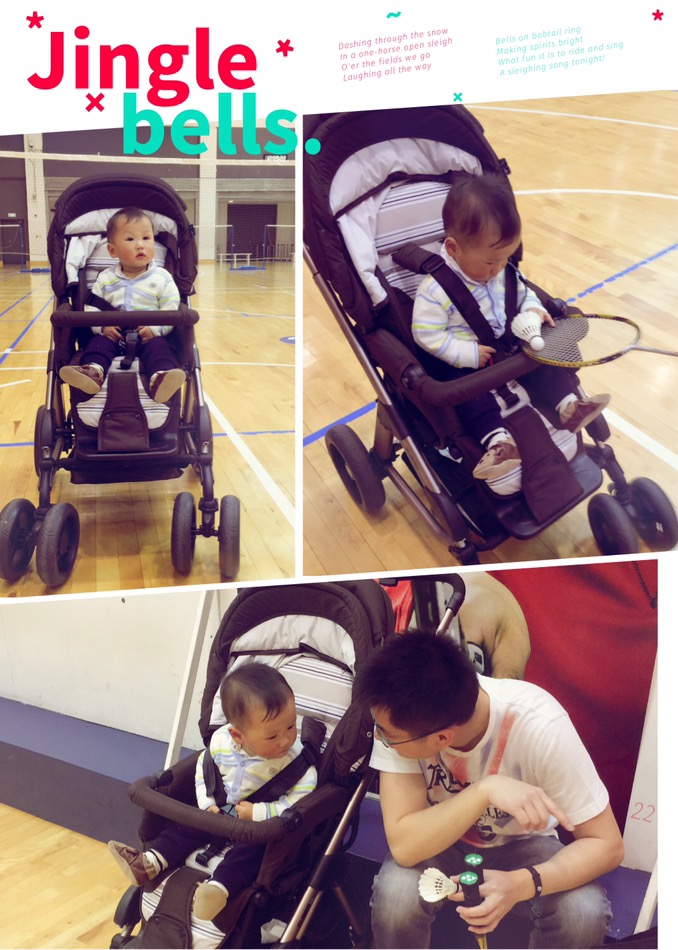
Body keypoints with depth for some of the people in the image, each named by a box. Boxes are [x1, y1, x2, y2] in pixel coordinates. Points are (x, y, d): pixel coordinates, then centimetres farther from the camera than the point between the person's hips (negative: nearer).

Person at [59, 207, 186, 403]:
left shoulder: (162, 278, 1)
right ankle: (93, 371, -54)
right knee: (99, 342, -25)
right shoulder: (105, 279, 7)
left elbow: (171, 310, -4)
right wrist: (102, 325, -15)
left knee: (159, 346, -31)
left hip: (150, 336, -2)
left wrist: (155, 328, -21)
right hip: (113, 334, 3)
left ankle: (160, 378, -61)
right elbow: (91, 308, 5)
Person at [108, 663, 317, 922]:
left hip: (263, 826, -5)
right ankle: (148, 863, -5)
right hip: (221, 812, 6)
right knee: (187, 826, -3)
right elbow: (204, 767, 5)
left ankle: (219, 887, -47)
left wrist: (259, 813, -29)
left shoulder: (296, 757, -28)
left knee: (251, 850, -31)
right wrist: (207, 803, -6)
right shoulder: (221, 740, -15)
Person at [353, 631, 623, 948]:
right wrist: (485, 790, -46)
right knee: (396, 894, -31)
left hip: (520, 843, 0)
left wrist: (520, 884, -40)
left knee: (583, 912, -30)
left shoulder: (540, 727, -33)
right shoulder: (401, 716, -30)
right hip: (438, 842, 1)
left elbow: (607, 845, -24)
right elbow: (404, 846, -33)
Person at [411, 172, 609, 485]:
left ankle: (569, 404, -14)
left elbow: (520, 290, 14)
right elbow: (427, 334, -25)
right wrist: (468, 354, -27)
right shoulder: (436, 289, -26)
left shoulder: (498, 269, -3)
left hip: (504, 343, 7)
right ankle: (496, 440, -42)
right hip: (460, 362, -7)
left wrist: (531, 308, -9)